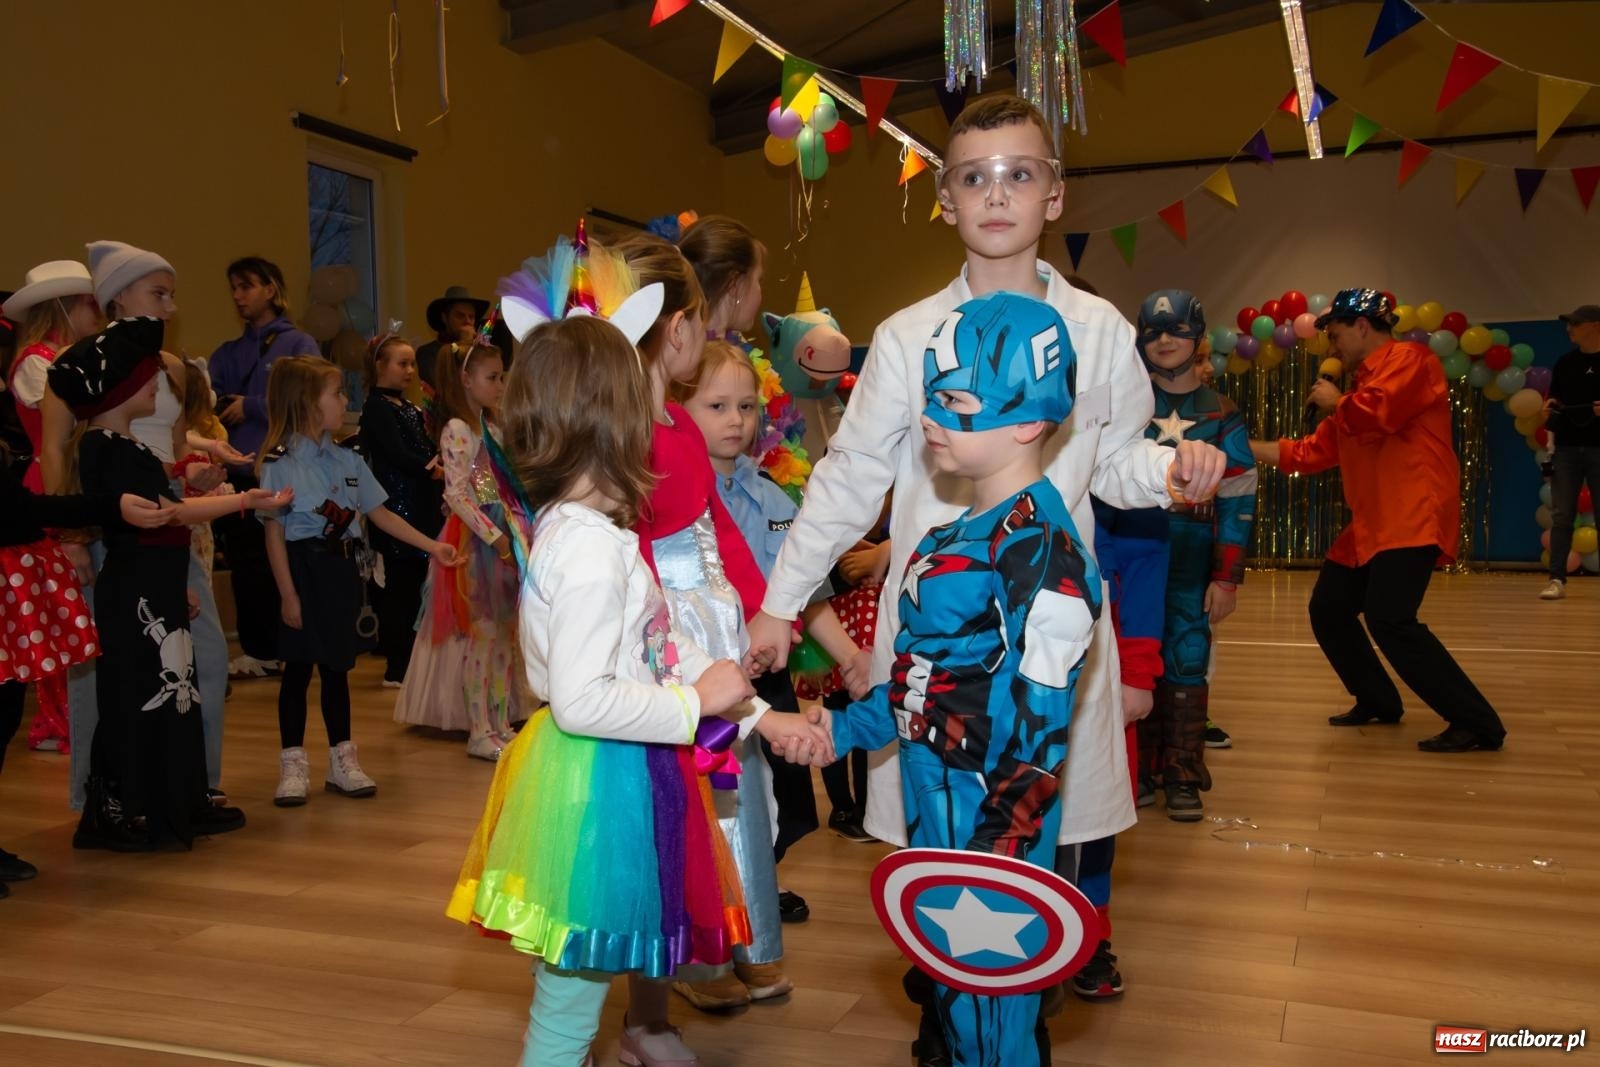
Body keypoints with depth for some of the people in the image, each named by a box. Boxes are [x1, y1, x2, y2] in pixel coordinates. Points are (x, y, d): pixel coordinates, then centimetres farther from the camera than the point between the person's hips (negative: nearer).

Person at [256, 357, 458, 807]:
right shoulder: (279, 463, -10)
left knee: (336, 665, 12)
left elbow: (380, 514, 11)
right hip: (304, 567, -5)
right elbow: (274, 533, -11)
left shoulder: (347, 460, 8)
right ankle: (293, 765, 14)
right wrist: (288, 594, -13)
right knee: (298, 665, 3)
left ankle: (342, 760, 22)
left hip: (341, 567, 5)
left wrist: (432, 545, 7)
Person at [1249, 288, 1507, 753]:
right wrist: (1248, 448, 19)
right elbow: (1316, 452, 22)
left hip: (1412, 518, -10)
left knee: (1390, 621, -21)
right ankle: (1378, 702, 26)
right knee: (1328, 610, 12)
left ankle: (1477, 723, -13)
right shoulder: (1361, 386, 21)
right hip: (1371, 524, 10)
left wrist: (1335, 402, -5)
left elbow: (1377, 414, -26)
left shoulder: (1409, 359, -7)